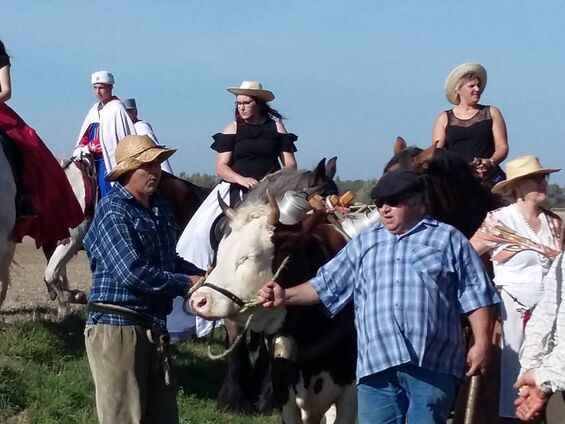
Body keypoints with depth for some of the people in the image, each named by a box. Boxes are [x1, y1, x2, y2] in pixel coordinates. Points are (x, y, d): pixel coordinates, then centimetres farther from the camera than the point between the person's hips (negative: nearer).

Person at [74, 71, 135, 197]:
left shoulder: (115, 108, -8)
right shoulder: (96, 109, 16)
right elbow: (86, 133, 16)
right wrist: (80, 147, -2)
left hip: (109, 159, -7)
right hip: (94, 160, 7)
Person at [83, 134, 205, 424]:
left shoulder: (160, 208, 12)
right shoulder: (113, 211, -14)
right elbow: (133, 273, -23)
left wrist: (204, 276, 3)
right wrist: (187, 284, -14)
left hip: (154, 328, 8)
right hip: (116, 327, -8)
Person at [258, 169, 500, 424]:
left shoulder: (448, 239, 10)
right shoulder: (363, 244, 20)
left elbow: (476, 296, 5)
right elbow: (326, 285, 18)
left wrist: (481, 344, -4)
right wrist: (286, 296, 3)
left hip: (433, 365, -3)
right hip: (376, 365, 3)